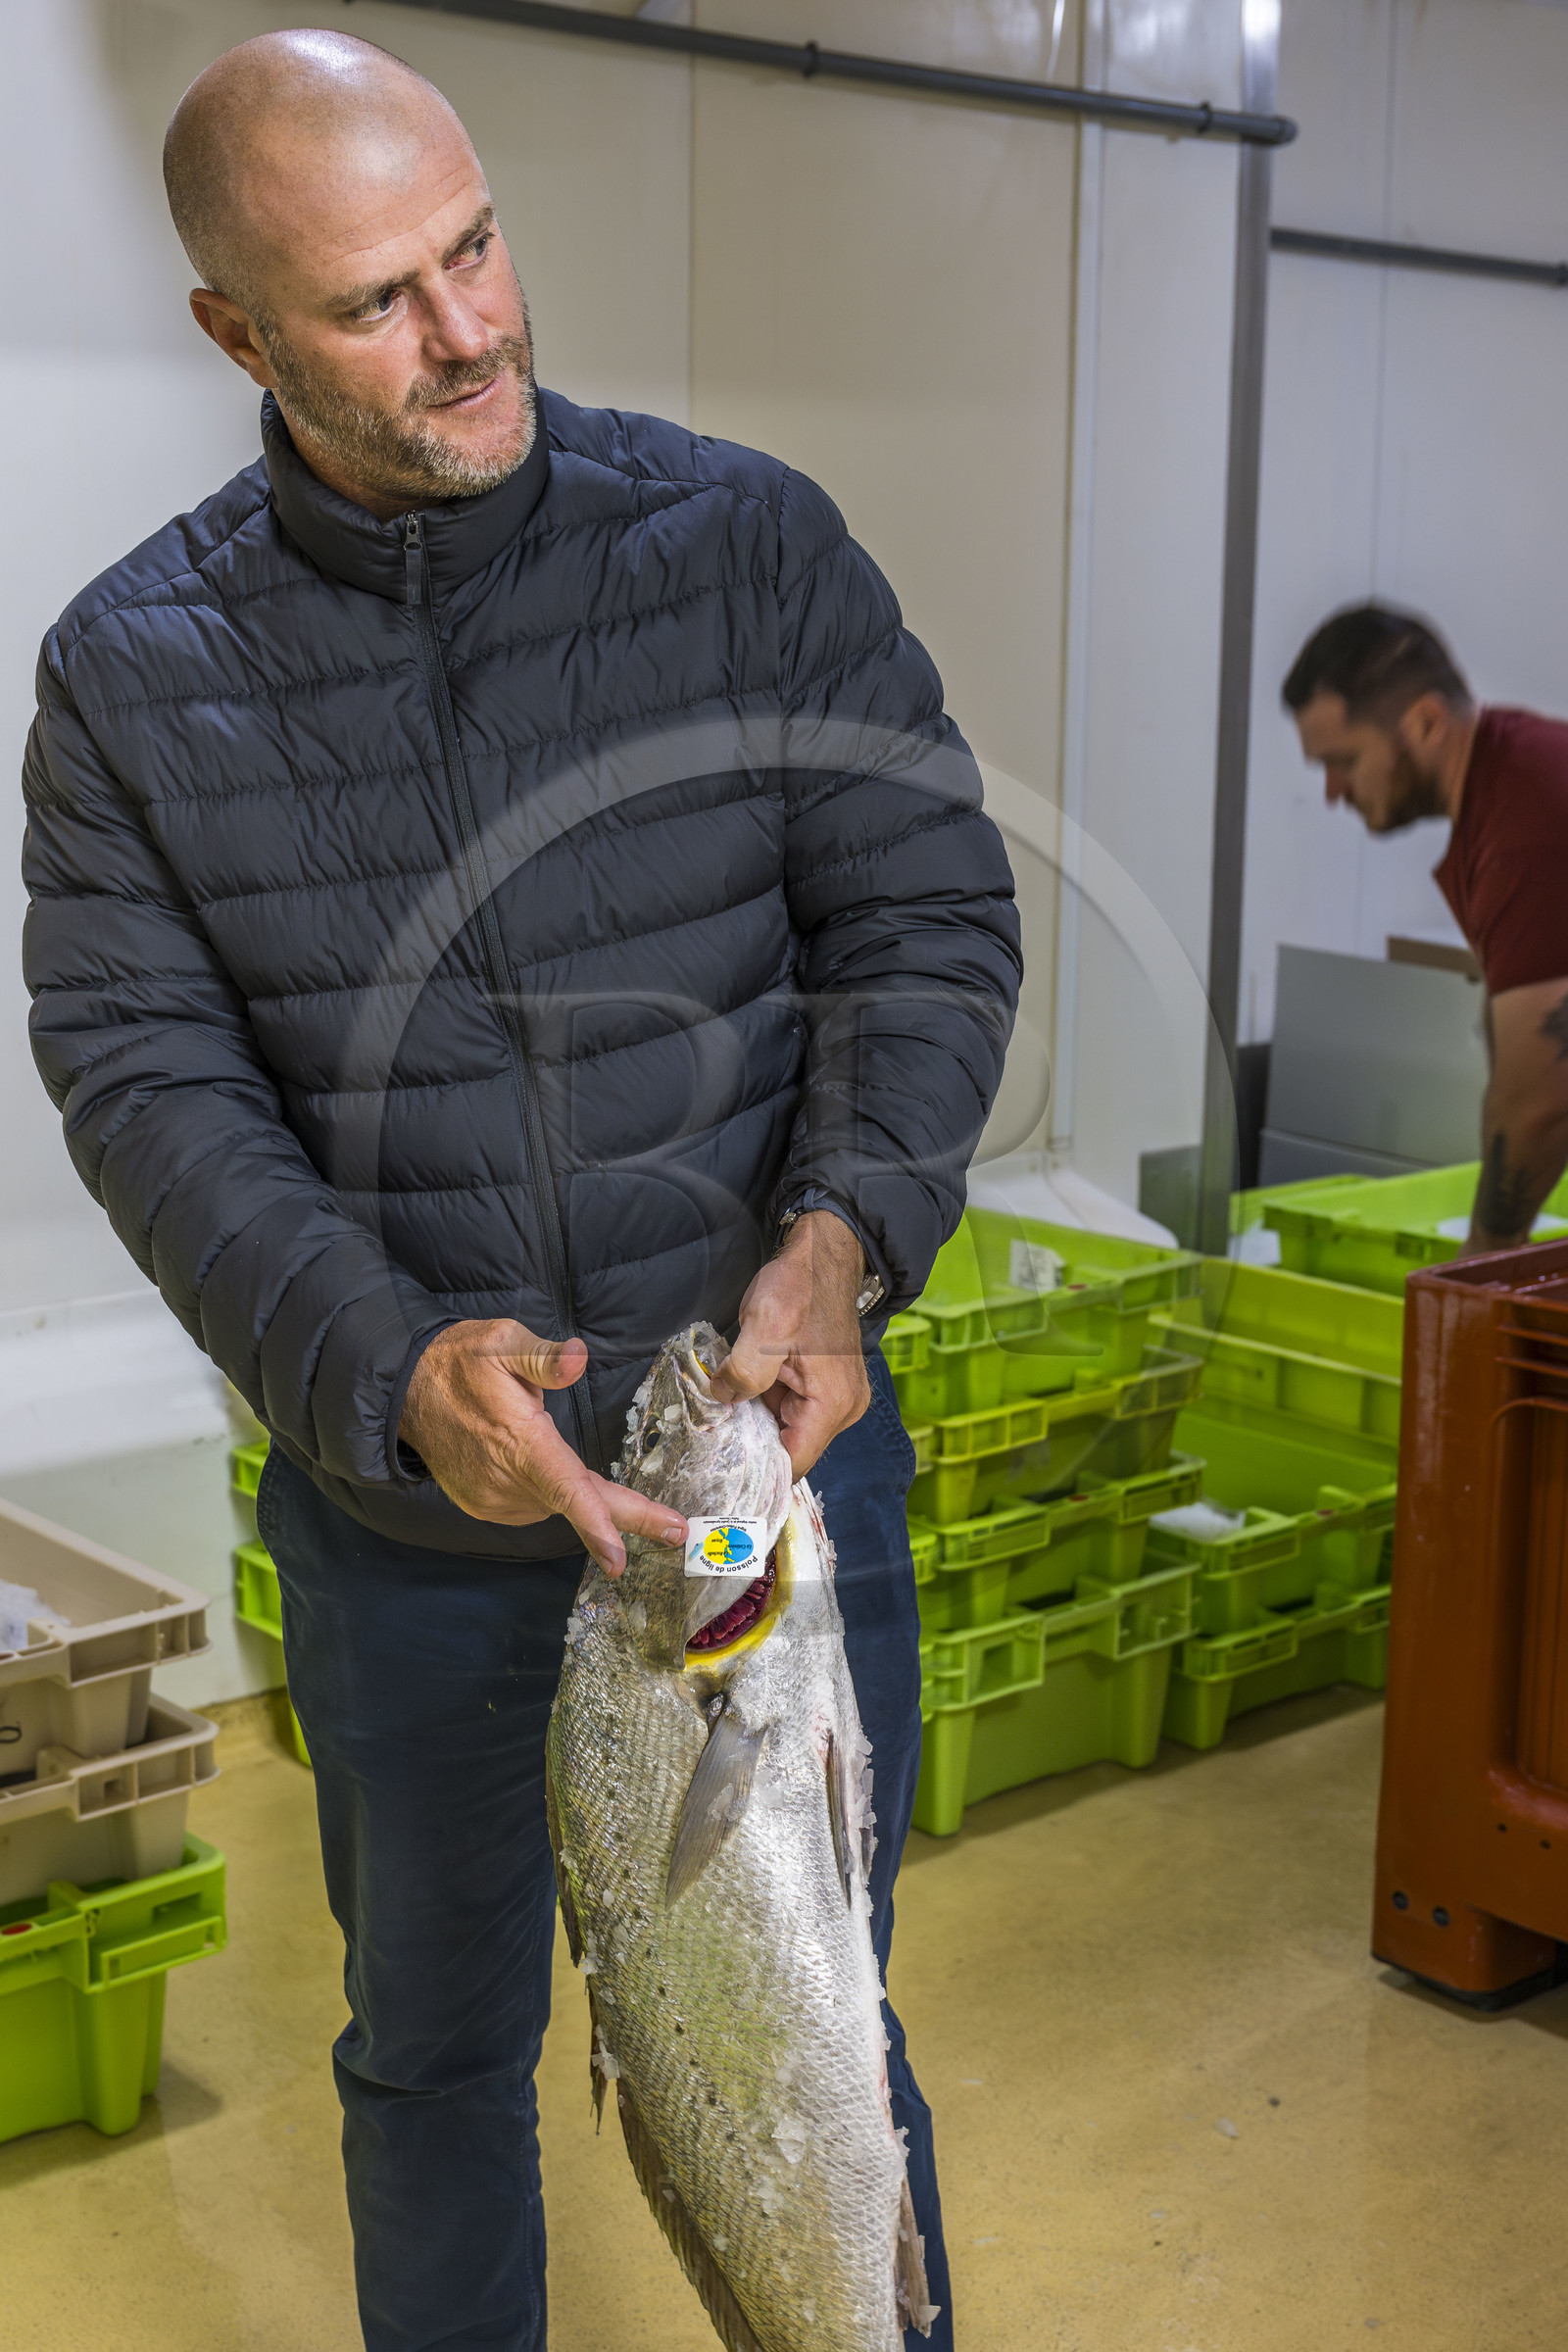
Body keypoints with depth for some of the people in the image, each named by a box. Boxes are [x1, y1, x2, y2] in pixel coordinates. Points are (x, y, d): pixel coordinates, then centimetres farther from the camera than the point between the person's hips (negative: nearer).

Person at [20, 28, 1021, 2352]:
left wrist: (846, 1231, -24)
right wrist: (384, 1367, -25)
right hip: (400, 1497, 1)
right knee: (431, 2053, 21)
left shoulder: (749, 541, -6)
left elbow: (932, 910, -6)